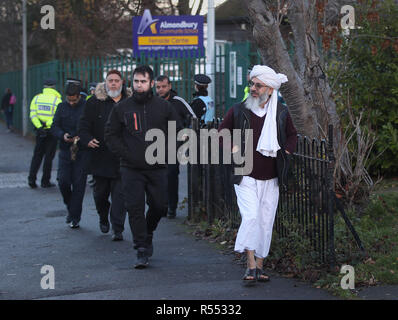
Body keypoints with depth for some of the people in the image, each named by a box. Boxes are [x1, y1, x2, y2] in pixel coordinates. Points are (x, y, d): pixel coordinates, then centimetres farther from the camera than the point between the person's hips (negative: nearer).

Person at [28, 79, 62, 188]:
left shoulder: (36, 98, 4)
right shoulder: (57, 100, -8)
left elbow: (32, 115, -4)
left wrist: (39, 127, -9)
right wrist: (47, 124, -12)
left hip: (40, 131, 4)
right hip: (52, 131, -4)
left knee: (37, 155, 14)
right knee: (49, 156, 5)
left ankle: (31, 178, 4)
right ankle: (45, 181, 8)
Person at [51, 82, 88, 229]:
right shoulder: (62, 107, 8)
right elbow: (54, 126, 8)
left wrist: (81, 138, -20)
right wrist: (62, 135, -12)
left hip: (82, 152, -3)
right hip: (65, 150, 3)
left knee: (78, 184, -2)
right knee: (63, 182, -5)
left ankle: (75, 217, 7)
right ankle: (70, 207, 22)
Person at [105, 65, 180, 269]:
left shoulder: (163, 107, 5)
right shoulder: (121, 108, 4)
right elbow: (111, 135, 8)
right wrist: (124, 154, -5)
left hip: (157, 168, 1)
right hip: (131, 169, -1)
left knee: (159, 206, 5)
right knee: (135, 208, -7)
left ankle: (148, 234, 34)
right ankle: (142, 251, -2)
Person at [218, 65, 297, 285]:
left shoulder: (281, 113, 4)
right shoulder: (238, 111, -2)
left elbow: (292, 135, 21)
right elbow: (221, 132, 11)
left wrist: (286, 152, 5)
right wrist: (232, 149, -3)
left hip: (271, 180, 3)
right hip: (246, 177, -3)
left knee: (266, 223, 6)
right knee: (251, 217, -19)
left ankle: (259, 267, 16)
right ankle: (251, 266, -16)